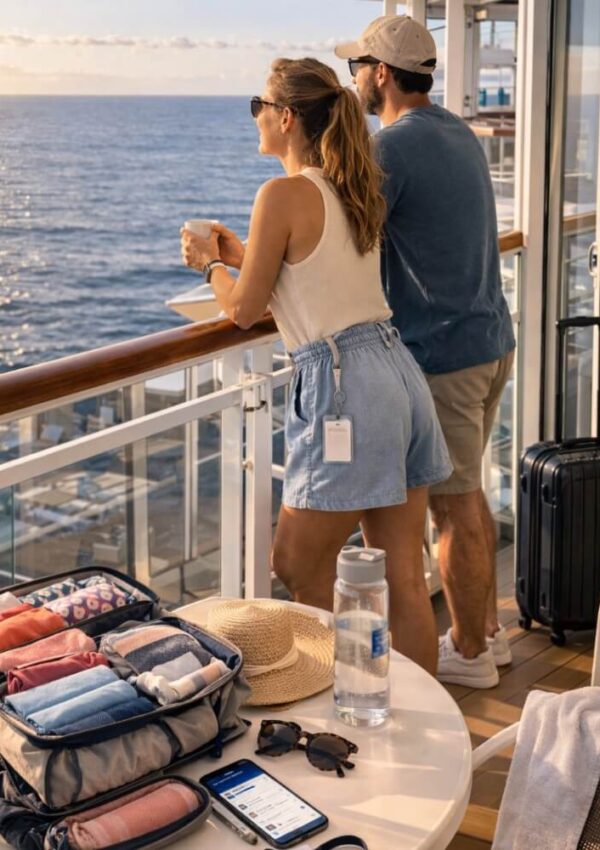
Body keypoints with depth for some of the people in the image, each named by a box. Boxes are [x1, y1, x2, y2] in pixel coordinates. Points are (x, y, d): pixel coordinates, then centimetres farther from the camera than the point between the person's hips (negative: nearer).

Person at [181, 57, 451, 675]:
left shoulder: (284, 194, -11)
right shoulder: (352, 190, 13)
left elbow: (243, 310, -5)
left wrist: (210, 264, 14)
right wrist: (242, 257, 28)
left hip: (345, 388, -9)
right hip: (399, 372, 9)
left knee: (298, 574, 6)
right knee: (403, 578, 13)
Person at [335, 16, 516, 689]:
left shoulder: (390, 147, -17)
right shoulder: (459, 135, 13)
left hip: (439, 354, -9)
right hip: (491, 339, 9)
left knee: (454, 505, 2)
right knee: (465, 494, 19)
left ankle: (468, 654, 14)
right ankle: (486, 630, 30)